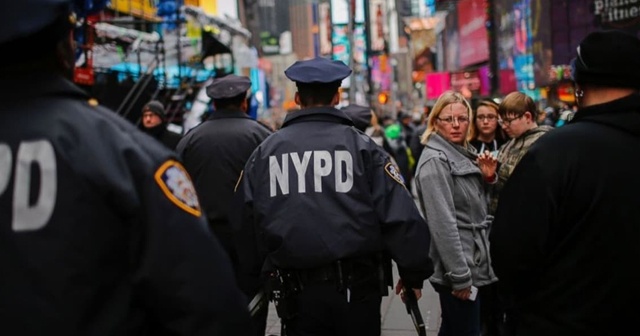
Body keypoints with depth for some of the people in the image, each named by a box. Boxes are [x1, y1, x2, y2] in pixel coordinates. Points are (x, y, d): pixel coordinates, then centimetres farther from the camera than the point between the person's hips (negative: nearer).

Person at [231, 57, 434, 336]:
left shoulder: (265, 152, 2)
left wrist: (256, 278, 19)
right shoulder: (361, 146, -6)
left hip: (296, 290, 2)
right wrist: (414, 272, 3)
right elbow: (401, 217, -11)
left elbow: (244, 224, 6)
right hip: (354, 286, -1)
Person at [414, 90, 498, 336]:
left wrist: (488, 178, 2)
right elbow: (443, 222, -21)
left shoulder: (464, 153, 12)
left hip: (472, 261, 9)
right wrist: (460, 275, -23)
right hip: (458, 268, -9)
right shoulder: (434, 161, -15)